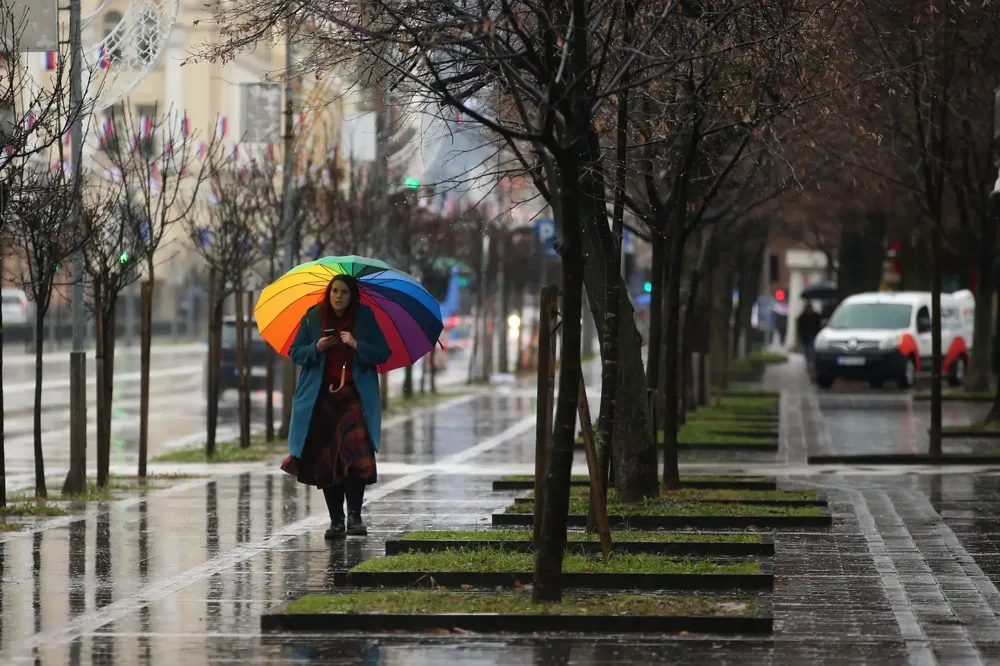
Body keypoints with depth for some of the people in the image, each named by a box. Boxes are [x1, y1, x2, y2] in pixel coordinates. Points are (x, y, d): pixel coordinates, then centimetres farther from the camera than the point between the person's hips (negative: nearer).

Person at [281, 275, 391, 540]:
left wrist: (357, 345, -16)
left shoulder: (365, 317, 2)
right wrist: (316, 348, -11)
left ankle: (354, 516, -13)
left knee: (354, 454, -17)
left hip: (355, 395, -2)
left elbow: (383, 353, 1)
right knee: (325, 459, 1)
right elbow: (295, 352, 9)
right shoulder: (313, 318, 5)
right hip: (321, 397, 2)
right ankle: (336, 520, 9)